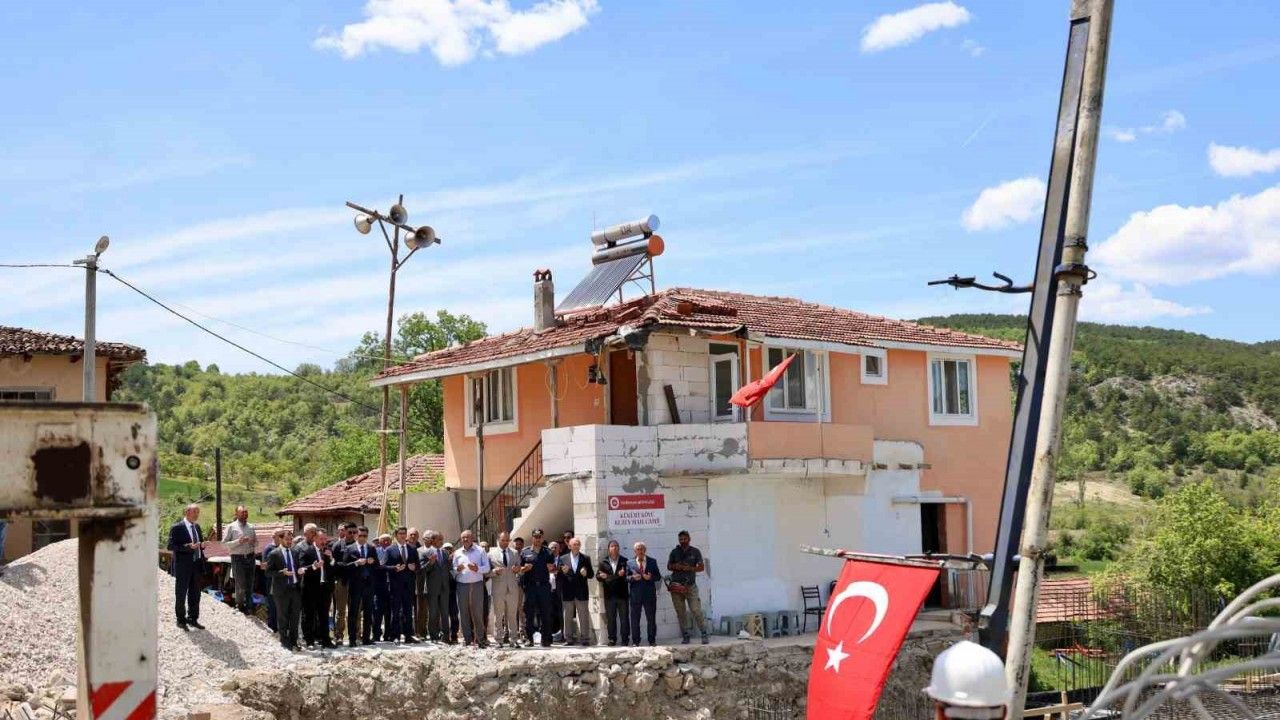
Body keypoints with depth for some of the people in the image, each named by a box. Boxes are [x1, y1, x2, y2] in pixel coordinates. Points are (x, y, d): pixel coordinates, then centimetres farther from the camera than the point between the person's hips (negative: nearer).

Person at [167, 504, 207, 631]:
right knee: (181, 594, 6)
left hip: (196, 565, 7)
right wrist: (188, 547, -25)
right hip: (183, 566, -7)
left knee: (195, 594, 13)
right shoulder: (177, 528, -11)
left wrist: (202, 545, -1)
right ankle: (181, 620, 16)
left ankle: (192, 619, 23)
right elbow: (171, 546, -15)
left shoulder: (197, 526, 11)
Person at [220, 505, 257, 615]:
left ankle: (248, 606, 20)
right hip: (238, 558, -4)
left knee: (250, 584, 8)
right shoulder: (231, 527, -1)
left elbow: (256, 542, 21)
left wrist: (253, 542, -4)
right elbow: (224, 543, -6)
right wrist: (238, 541, -17)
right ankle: (240, 604, 17)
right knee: (240, 584, -3)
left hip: (250, 557, 4)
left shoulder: (251, 527, 13)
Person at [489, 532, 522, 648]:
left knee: (512, 615, 4)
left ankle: (513, 639, 9)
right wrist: (494, 571, -16)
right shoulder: (491, 553, 5)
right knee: (498, 615, 1)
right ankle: (499, 640, 6)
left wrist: (517, 569, -5)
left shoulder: (515, 553, 14)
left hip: (513, 588, 2)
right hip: (498, 589, -2)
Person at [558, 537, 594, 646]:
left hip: (581, 592, -1)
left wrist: (586, 573, -16)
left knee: (583, 616, 0)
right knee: (568, 616, 6)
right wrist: (563, 572, -16)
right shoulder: (563, 558, 7)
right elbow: (559, 576, 5)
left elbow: (591, 575, 6)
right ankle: (569, 638, 12)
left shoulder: (586, 558, 7)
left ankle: (585, 638, 2)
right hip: (568, 592, 1)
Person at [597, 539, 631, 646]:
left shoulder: (624, 561, 6)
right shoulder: (603, 561, 9)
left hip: (622, 593, -1)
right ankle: (612, 639, 11)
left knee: (624, 617, 0)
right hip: (609, 594, 1)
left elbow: (628, 575, 0)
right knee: (610, 618, 4)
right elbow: (598, 575, 6)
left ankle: (625, 639, 7)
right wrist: (601, 576, -16)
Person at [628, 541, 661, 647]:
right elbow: (626, 578, 5)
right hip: (635, 594, 0)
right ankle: (635, 641, 9)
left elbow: (658, 576, 6)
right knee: (635, 619, 2)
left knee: (651, 618, 3)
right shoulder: (630, 563, 7)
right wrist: (633, 578, -15)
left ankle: (652, 640, 12)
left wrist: (651, 577, -13)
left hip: (649, 594, 0)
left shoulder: (652, 562, 8)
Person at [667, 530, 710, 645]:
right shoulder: (674, 552, 11)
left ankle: (705, 634, -6)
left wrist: (690, 568, -14)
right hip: (676, 586, 2)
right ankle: (685, 636, 10)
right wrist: (675, 566, -6)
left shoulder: (695, 552, 6)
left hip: (690, 585, -2)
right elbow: (668, 566, 16)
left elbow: (701, 567, 4)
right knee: (680, 613, 3)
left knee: (696, 610, -11)